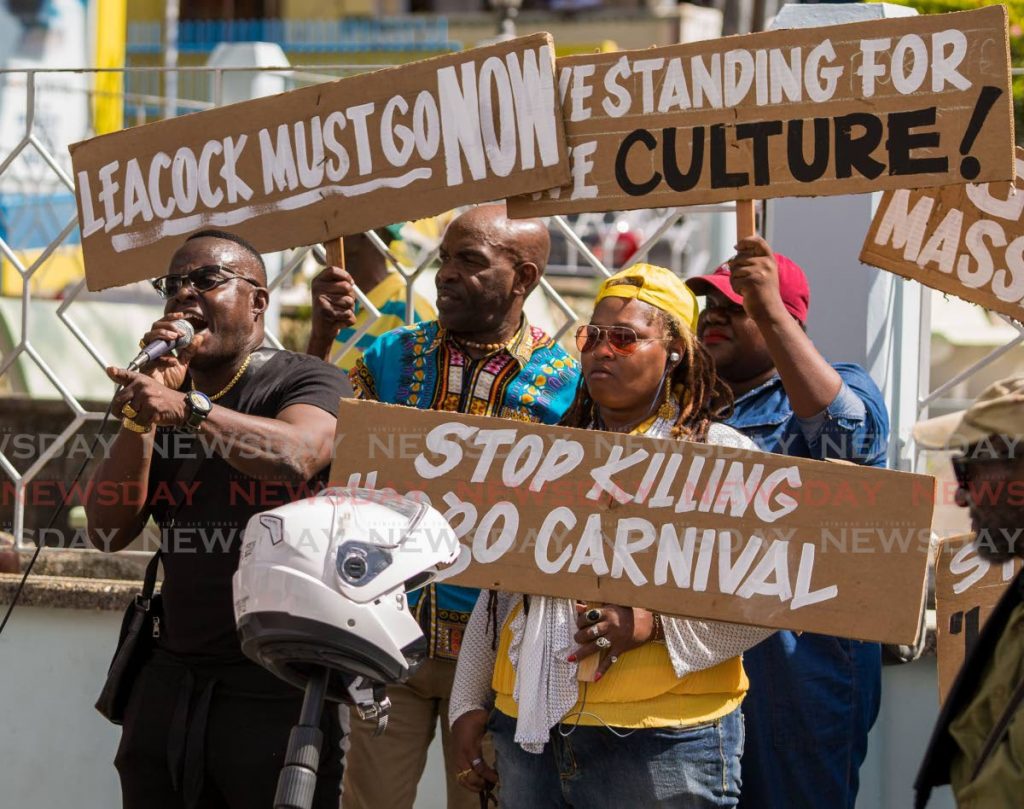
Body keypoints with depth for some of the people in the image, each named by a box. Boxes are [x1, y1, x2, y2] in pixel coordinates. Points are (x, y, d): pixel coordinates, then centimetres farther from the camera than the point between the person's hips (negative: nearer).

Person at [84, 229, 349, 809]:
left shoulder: (306, 381, -3)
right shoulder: (164, 401, 14)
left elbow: (297, 457, -27)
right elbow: (110, 532, 2)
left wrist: (187, 409, -37)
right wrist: (143, 406, -7)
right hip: (170, 688, 6)